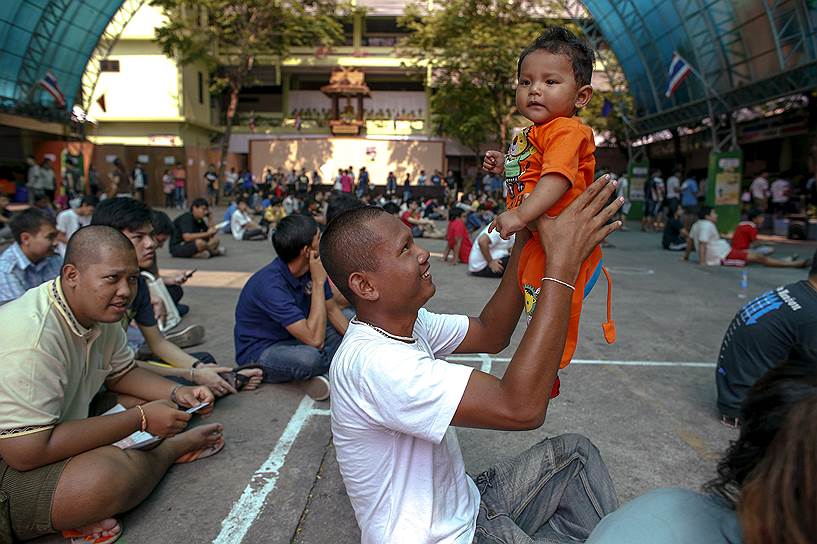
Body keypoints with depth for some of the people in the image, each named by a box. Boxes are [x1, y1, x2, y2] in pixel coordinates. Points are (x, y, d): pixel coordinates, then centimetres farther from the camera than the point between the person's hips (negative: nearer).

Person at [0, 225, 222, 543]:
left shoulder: (100, 312, -4)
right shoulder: (33, 338, -32)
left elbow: (122, 373, 10)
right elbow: (27, 453, -32)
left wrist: (177, 394, -9)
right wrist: (141, 419, -27)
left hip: (59, 426, 9)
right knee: (109, 474, -31)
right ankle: (174, 447, -3)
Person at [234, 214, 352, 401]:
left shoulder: (312, 268, -9)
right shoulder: (271, 284, -31)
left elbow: (332, 310, 6)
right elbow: (315, 339, -36)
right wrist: (318, 282, -33)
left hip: (292, 339, 8)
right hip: (260, 350, -8)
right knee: (310, 358, -38)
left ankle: (317, 372, -10)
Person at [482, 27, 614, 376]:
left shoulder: (566, 130, -18)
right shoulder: (529, 136, 14)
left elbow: (557, 179, -33)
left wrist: (520, 216, -39)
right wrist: (505, 168, 11)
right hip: (536, 239, 11)